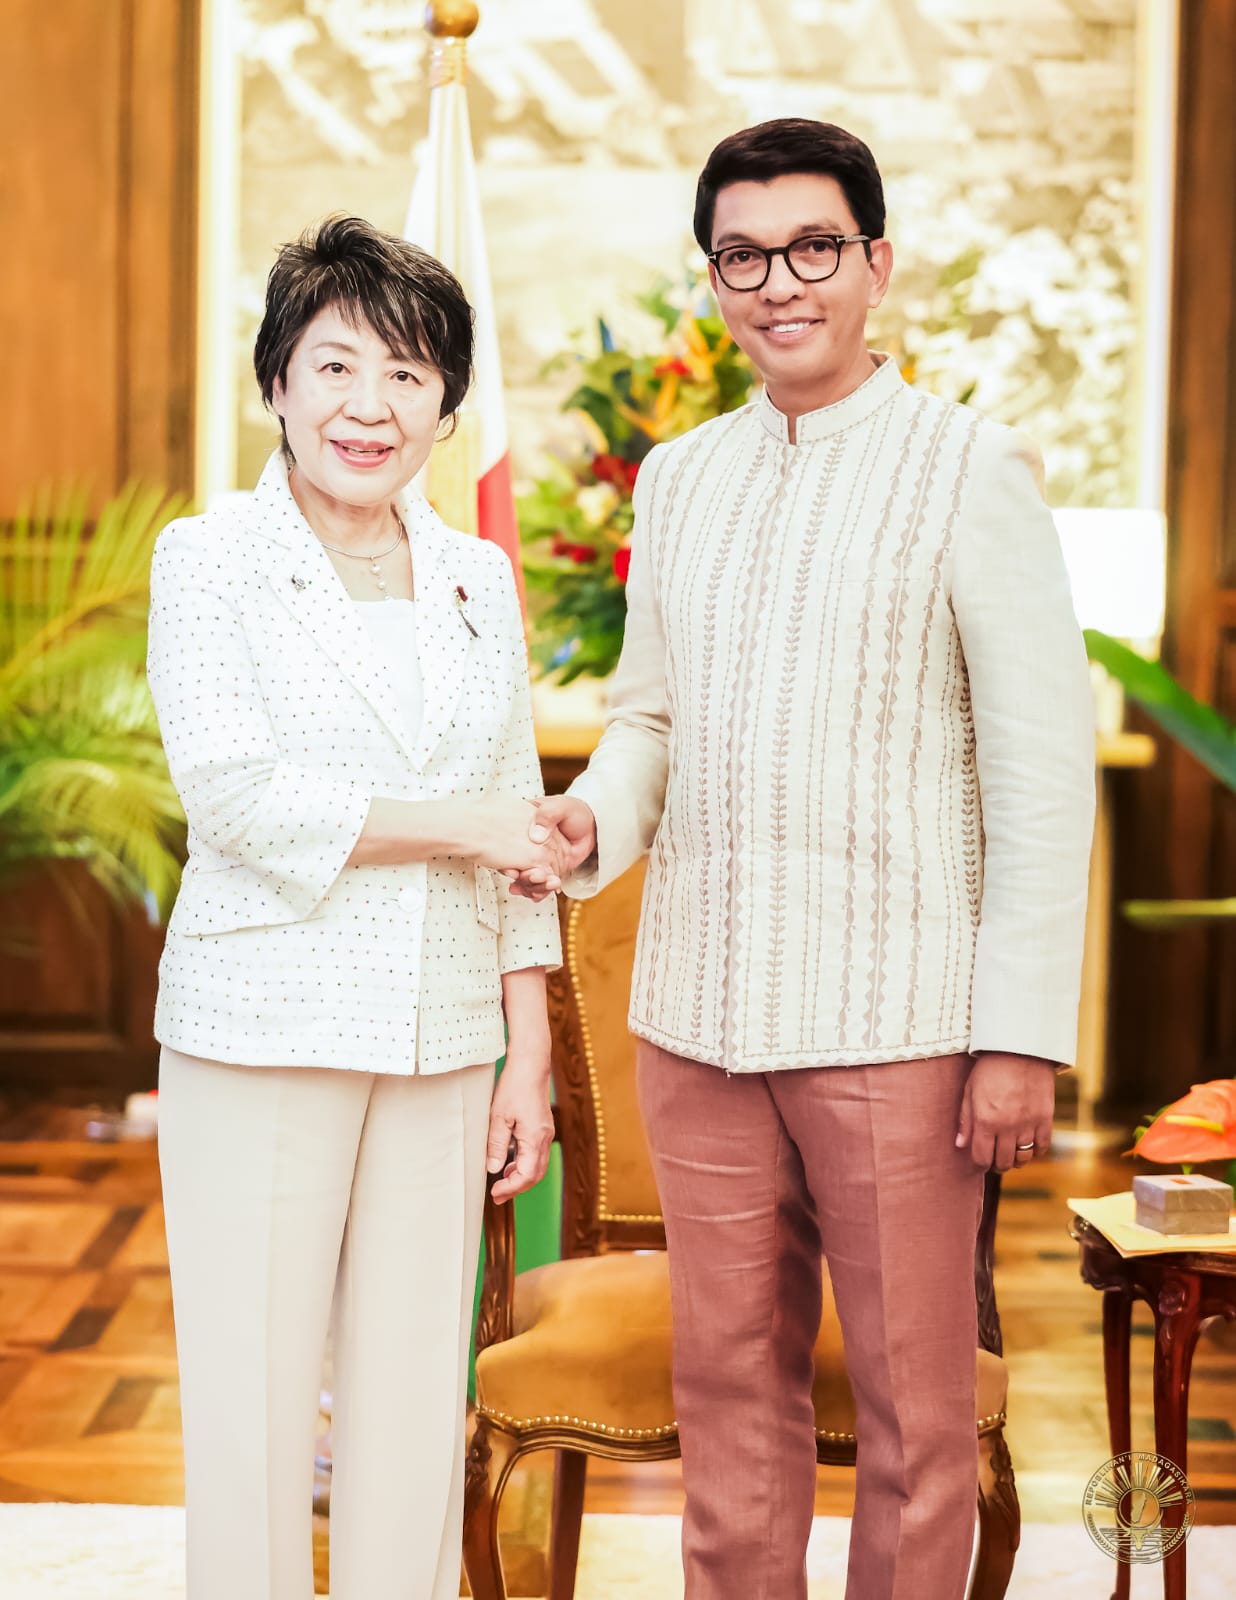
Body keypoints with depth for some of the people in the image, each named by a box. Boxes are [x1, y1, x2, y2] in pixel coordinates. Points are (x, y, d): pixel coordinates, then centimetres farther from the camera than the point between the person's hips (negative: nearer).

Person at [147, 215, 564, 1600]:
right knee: (255, 1396, 2)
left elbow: (518, 837, 12)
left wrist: (529, 1056, 8)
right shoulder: (207, 562, -1)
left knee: (418, 1396, 9)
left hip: (442, 1043, 4)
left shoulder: (478, 581, 11)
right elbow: (234, 796, -13)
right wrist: (459, 826, -9)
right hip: (262, 1028, -4)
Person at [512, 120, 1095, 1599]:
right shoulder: (676, 478, 12)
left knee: (911, 1404, 5)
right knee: (728, 1378, 13)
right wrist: (593, 819, -3)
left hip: (895, 1020, -5)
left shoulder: (969, 472, -4)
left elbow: (1042, 768, -6)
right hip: (696, 1010, 5)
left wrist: (1022, 1034, -11)